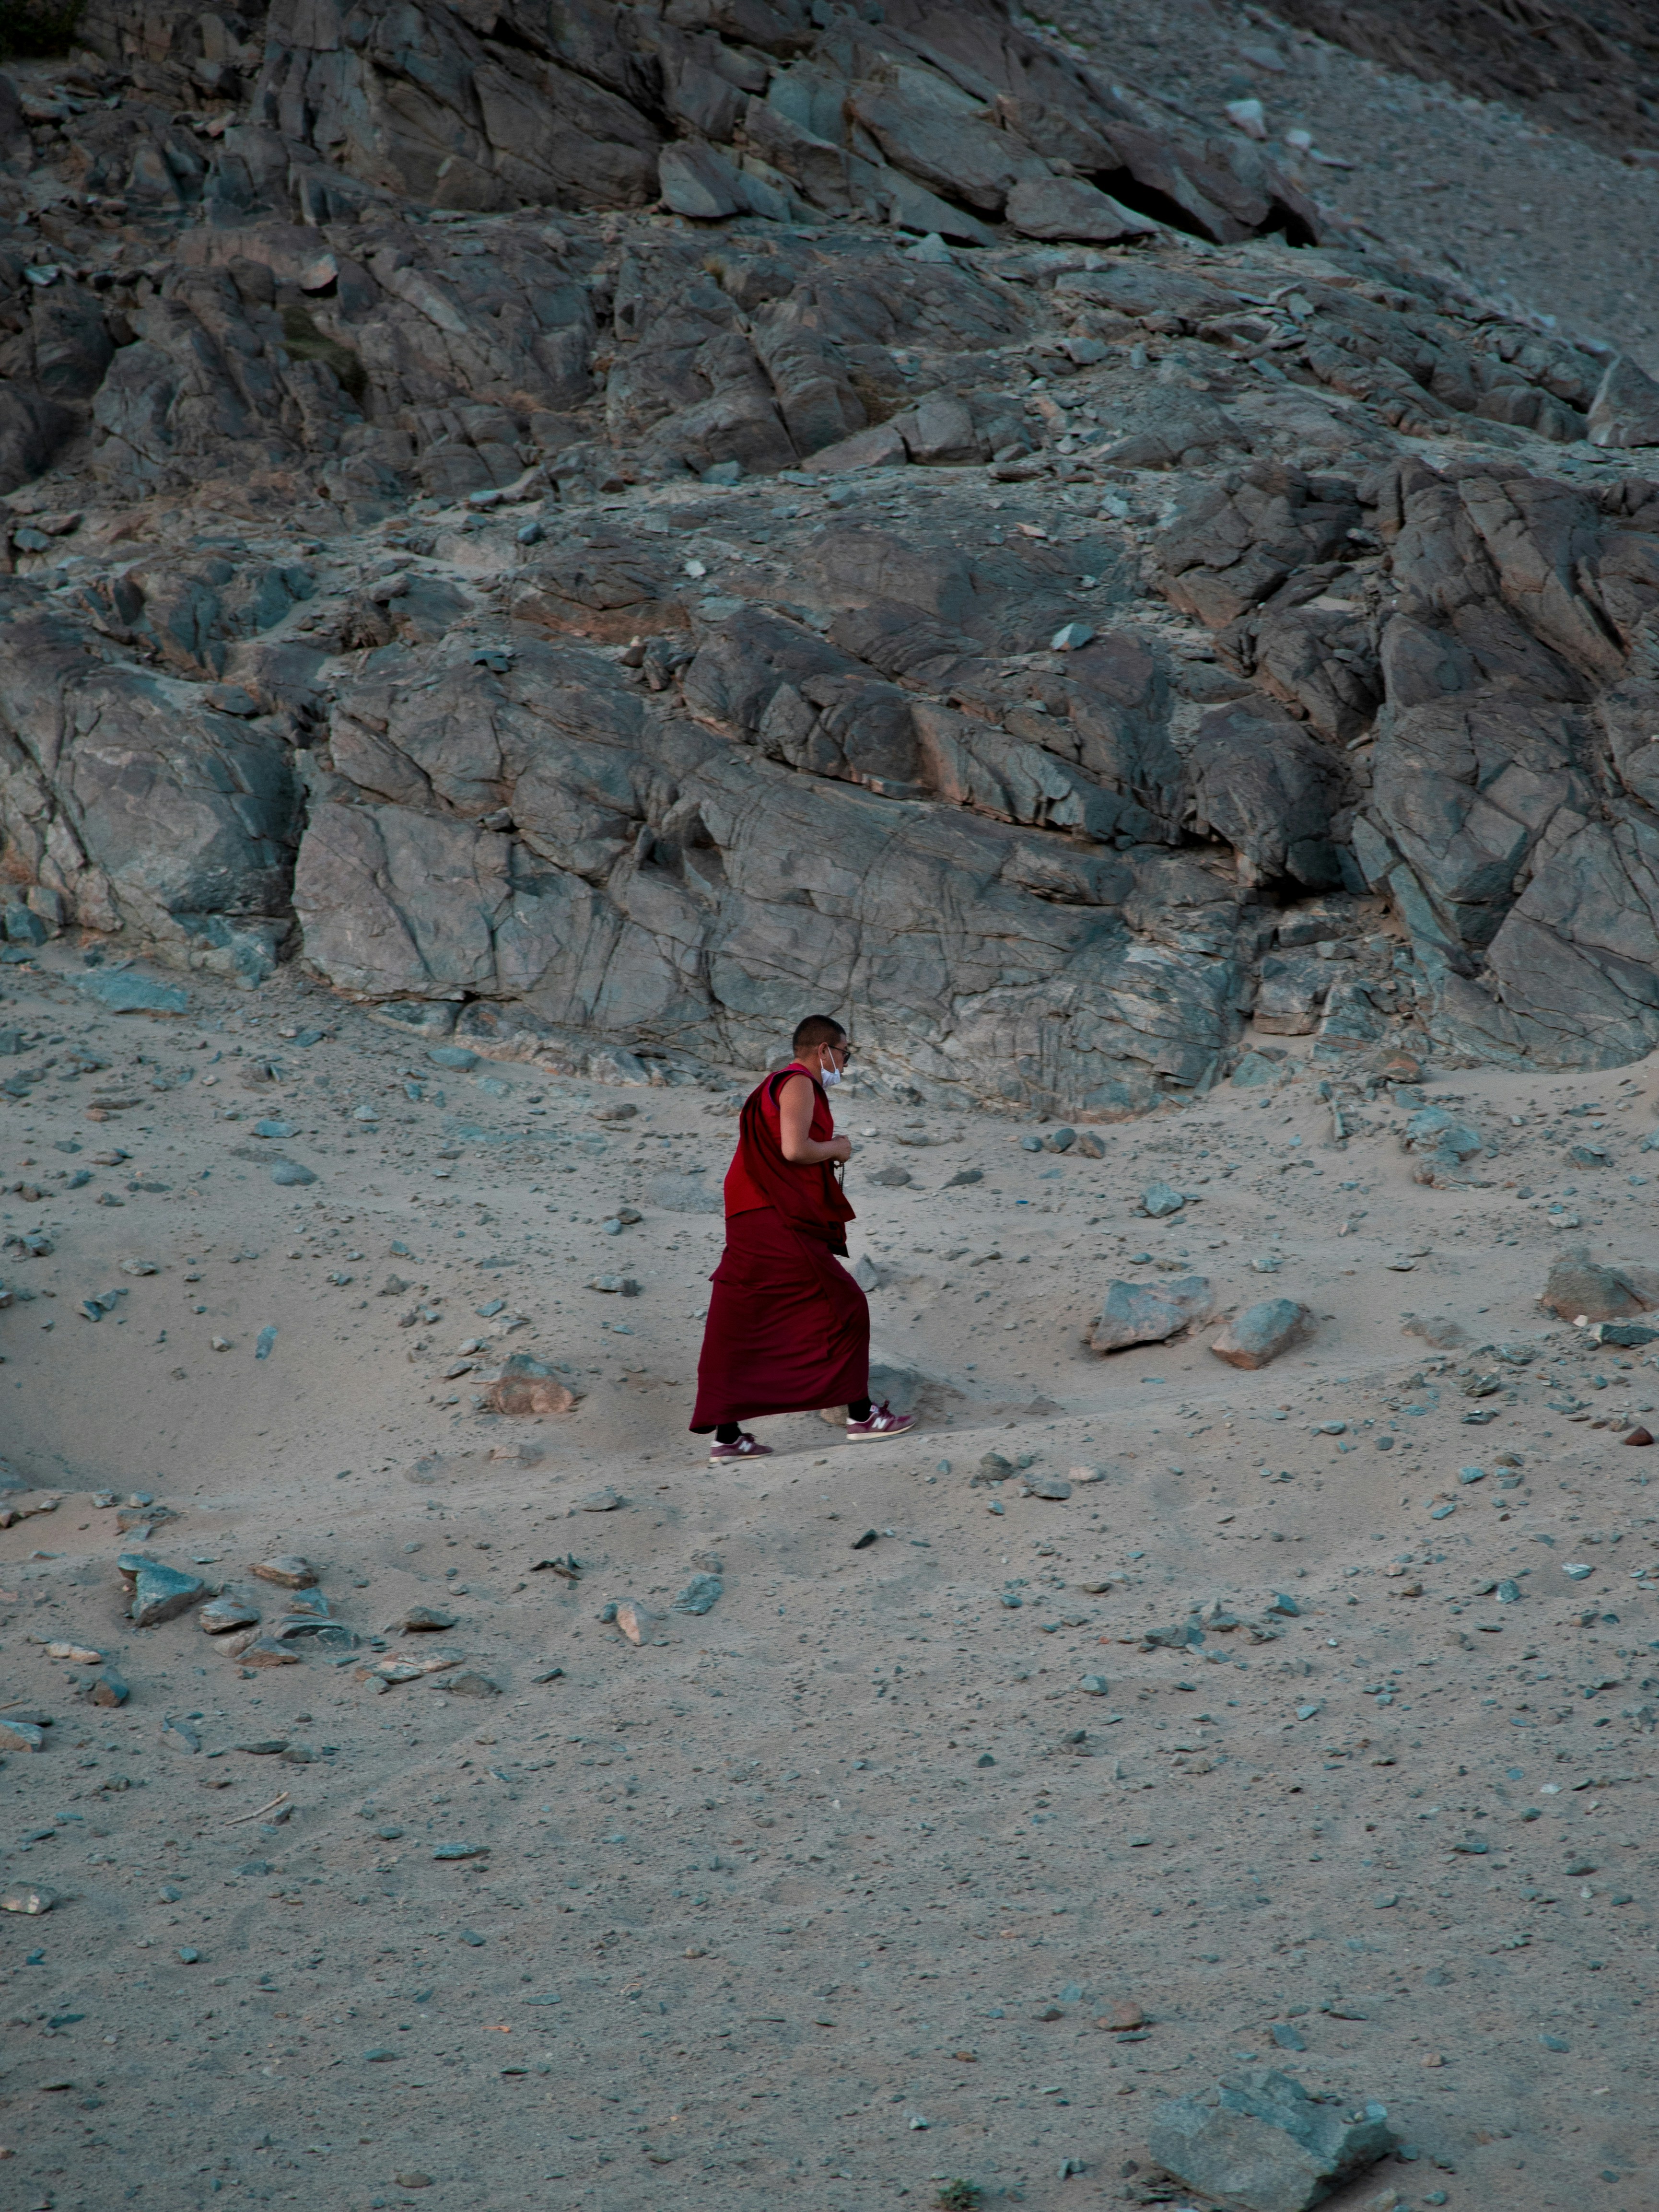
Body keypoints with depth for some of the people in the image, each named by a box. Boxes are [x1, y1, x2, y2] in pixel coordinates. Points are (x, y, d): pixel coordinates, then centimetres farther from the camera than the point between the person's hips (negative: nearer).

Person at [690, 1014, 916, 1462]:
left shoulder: (773, 1088, 23)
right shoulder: (799, 1085, -8)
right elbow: (794, 1148, -20)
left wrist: (826, 1151, 18)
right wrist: (835, 1148, -3)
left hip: (748, 1224, 10)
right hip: (781, 1224, -10)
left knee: (740, 1328, 6)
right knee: (842, 1307, 1)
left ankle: (726, 1435, 4)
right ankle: (861, 1415, 5)